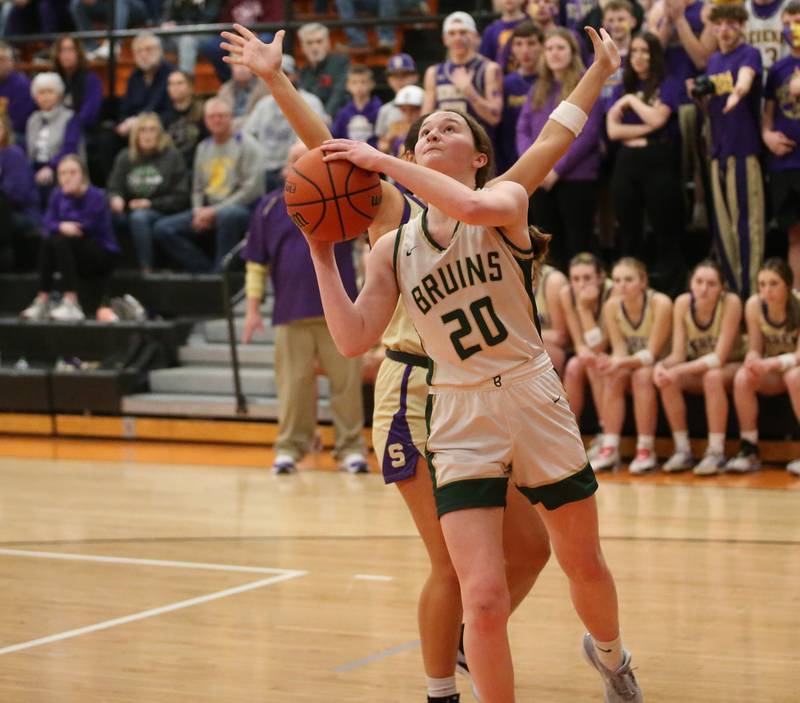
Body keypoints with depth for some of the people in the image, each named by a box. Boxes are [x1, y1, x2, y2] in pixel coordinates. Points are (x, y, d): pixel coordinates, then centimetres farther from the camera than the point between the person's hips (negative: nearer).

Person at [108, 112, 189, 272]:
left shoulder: (172, 156, 3)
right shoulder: (124, 157, 13)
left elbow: (180, 198, -1)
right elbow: (113, 189, 11)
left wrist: (150, 204, -10)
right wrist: (115, 198, -14)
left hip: (162, 213, -3)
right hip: (129, 210, 3)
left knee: (139, 217, -37)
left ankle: (146, 270, -35)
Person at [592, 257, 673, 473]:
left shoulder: (660, 303, -22)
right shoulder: (612, 306, -9)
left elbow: (651, 354, -23)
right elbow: (620, 349, -10)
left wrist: (621, 363, -40)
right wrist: (613, 363, -35)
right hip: (631, 365, 4)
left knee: (642, 375, -33)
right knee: (613, 377, -26)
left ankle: (646, 450, -29)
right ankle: (609, 449, -26)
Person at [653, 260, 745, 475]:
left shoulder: (731, 302, -22)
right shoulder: (683, 303, -12)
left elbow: (719, 357, -26)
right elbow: (678, 355, -12)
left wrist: (680, 370, -36)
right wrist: (662, 365, -36)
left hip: (730, 367, -3)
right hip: (697, 369, 4)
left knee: (713, 376, -36)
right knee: (667, 380, -26)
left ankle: (716, 452, -29)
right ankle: (682, 451, -17)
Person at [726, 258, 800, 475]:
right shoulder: (754, 304, -11)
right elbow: (754, 350, -5)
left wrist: (772, 364, -40)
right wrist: (754, 363, -30)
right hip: (772, 373, 4)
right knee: (742, 377, -26)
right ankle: (749, 451, -20)